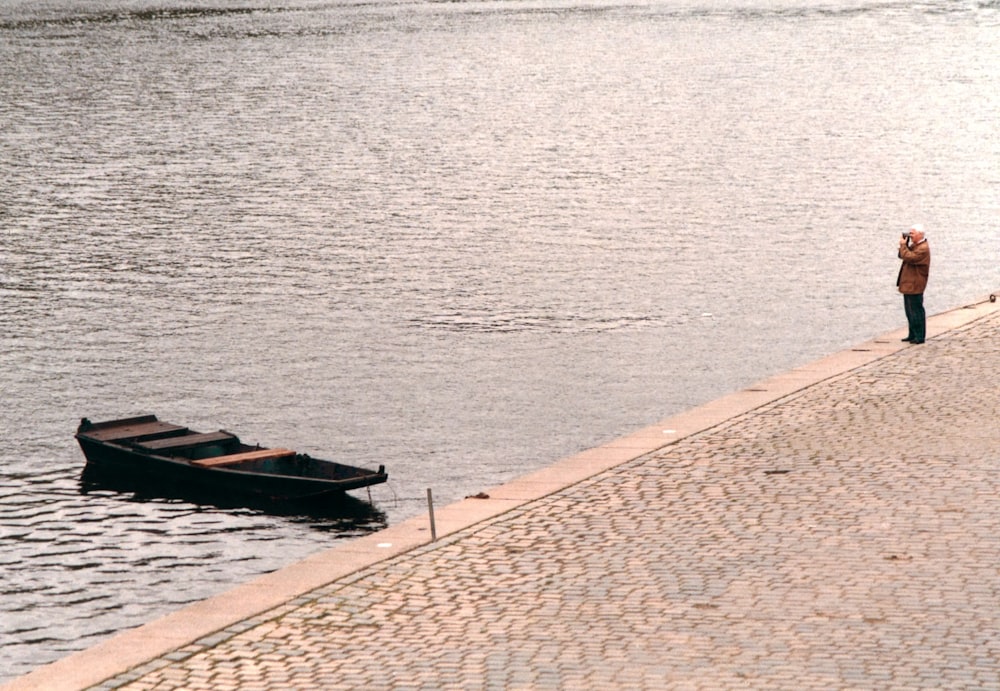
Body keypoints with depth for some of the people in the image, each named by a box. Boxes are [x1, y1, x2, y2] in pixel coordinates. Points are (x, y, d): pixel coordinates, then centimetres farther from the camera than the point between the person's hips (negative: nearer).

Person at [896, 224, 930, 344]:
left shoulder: (923, 249, -18)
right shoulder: (914, 245, 15)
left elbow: (908, 257, -27)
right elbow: (902, 256, 17)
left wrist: (903, 245, -15)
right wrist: (904, 245, 2)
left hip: (915, 286, -10)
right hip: (908, 284, 10)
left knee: (916, 310, -6)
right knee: (910, 310, 15)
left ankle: (919, 336, -2)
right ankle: (912, 334, 22)